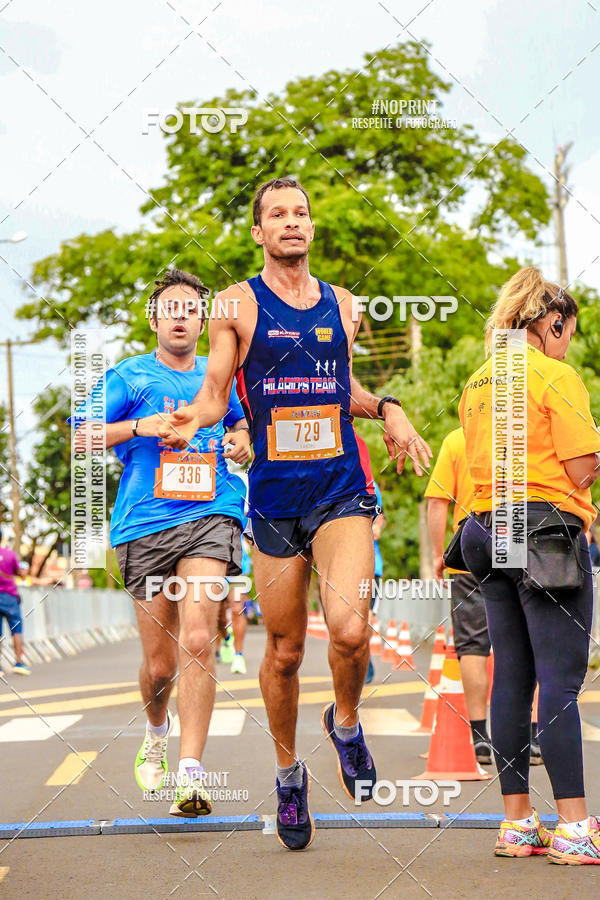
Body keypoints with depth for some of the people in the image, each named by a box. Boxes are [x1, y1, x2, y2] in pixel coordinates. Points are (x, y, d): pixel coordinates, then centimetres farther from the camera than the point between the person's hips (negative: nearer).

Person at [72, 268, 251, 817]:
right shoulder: (129, 377, 7)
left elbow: (240, 423, 37)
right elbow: (80, 440, 2)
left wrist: (241, 441, 13)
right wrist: (139, 427, -12)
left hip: (211, 515, 1)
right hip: (144, 524, -1)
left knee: (198, 640, -19)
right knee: (160, 663, 4)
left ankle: (191, 773, -19)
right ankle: (157, 731, 39)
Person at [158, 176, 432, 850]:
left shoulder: (341, 304, 11)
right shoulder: (238, 304, 2)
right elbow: (215, 392, 1)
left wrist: (385, 409, 6)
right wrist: (192, 420, -21)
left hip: (343, 491, 1)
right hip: (274, 497, -1)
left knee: (350, 629, -21)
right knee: (284, 650, 7)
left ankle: (345, 722, 10)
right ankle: (288, 772, 30)